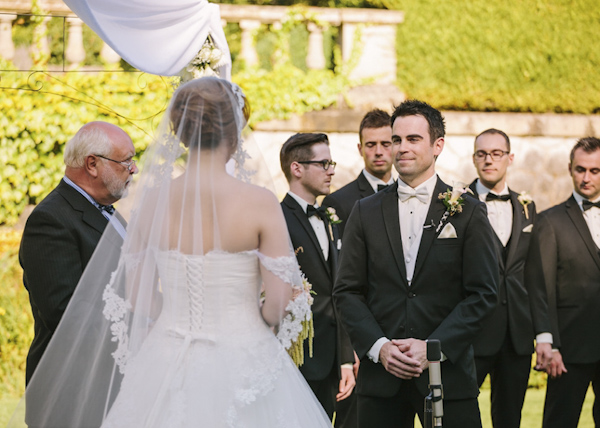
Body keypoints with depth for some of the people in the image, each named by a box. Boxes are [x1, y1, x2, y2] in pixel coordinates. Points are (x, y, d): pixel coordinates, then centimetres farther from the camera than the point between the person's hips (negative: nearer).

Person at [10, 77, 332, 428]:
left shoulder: (152, 200, -3)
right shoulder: (260, 202, -14)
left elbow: (137, 296, 5)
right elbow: (282, 298, -13)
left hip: (168, 361, 4)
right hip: (243, 361, -3)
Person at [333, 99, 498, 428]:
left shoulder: (468, 212, 2)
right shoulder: (366, 212, 8)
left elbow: (482, 294, -2)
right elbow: (346, 291, 5)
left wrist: (433, 347, -12)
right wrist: (378, 346, -9)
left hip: (448, 374, -1)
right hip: (380, 375, 2)